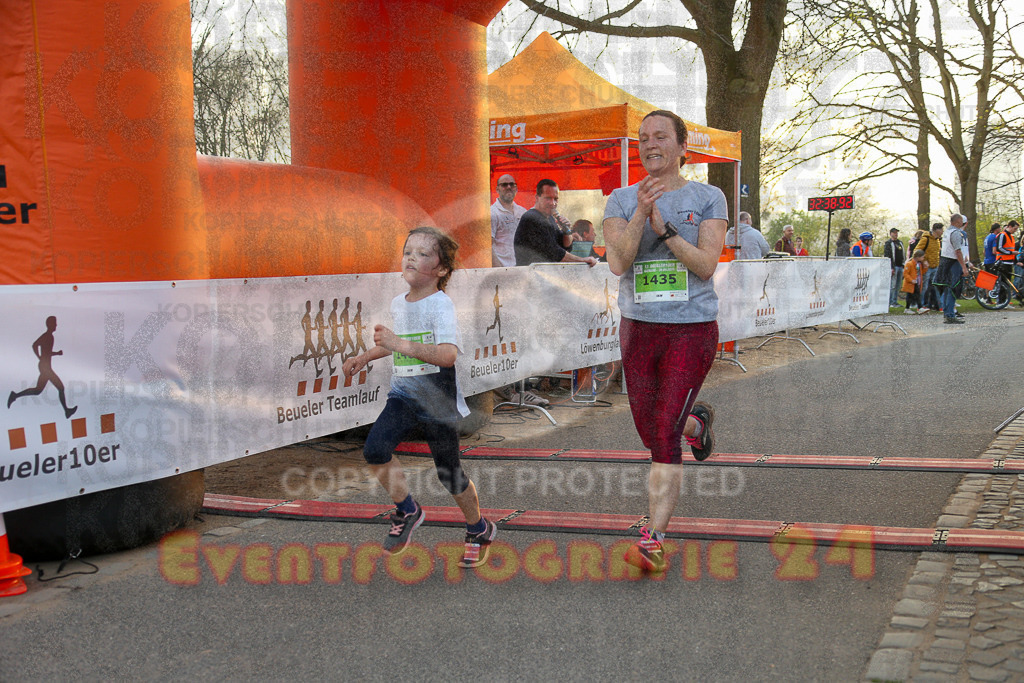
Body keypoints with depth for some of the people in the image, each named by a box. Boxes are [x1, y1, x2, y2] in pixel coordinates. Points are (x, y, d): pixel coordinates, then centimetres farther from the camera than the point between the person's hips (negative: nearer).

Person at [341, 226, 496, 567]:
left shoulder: (441, 304, -16)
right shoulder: (398, 303, 8)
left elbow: (448, 354, -31)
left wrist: (401, 345, -38)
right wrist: (364, 357, 22)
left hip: (437, 398, -6)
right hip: (403, 392, 6)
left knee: (449, 473, 4)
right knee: (375, 449, -17)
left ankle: (479, 530, 31)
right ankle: (407, 511, 7)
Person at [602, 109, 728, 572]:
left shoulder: (708, 199, 0)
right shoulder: (621, 200, 4)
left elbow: (706, 265, -11)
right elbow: (618, 264, -11)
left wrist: (664, 228, -21)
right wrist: (641, 213, -22)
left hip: (692, 330, -3)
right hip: (638, 328, 4)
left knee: (665, 438, -10)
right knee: (651, 433, 14)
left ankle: (654, 540, -4)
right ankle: (697, 420, 48)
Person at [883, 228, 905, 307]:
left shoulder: (900, 243, 20)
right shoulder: (888, 243, -3)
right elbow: (887, 256, -11)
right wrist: (891, 268, -18)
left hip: (900, 267, 7)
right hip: (893, 267, -7)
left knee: (898, 286, 8)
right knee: (892, 285, -11)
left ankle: (895, 301, 13)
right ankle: (890, 302, -8)